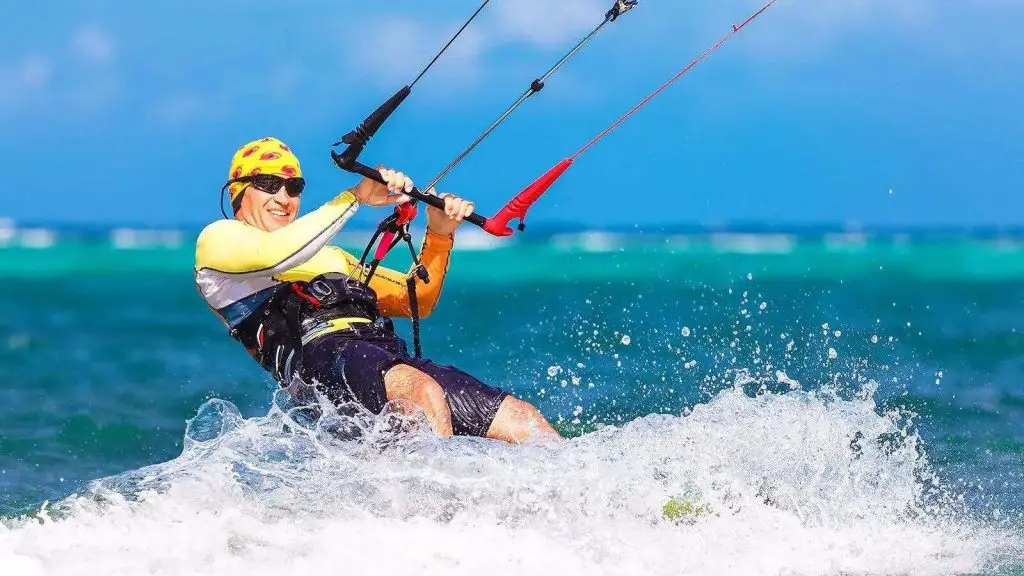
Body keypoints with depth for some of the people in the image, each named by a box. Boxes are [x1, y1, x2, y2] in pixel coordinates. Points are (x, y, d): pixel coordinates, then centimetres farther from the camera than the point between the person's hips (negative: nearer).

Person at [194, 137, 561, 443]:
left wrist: (439, 236, 20)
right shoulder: (218, 239, 17)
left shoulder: (327, 257, 38)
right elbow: (275, 255, -7)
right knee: (422, 391, -39)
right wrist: (356, 197, -8)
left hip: (390, 356, 7)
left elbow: (417, 302, 36)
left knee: (523, 420, -10)